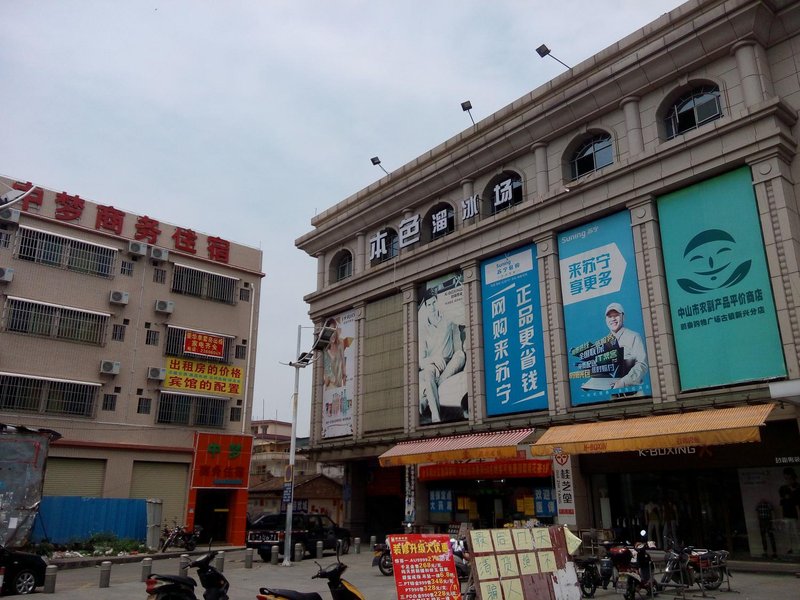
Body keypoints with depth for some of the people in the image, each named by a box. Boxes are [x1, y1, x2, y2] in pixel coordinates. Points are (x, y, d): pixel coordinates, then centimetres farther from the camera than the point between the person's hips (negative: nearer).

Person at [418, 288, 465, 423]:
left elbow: (459, 349, 4)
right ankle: (435, 416, -47)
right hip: (430, 368, -1)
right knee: (429, 371, -36)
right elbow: (420, 362, -3)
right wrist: (433, 359, -24)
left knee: (461, 355, -29)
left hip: (449, 369, 2)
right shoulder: (423, 329, 4)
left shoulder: (449, 321, 8)